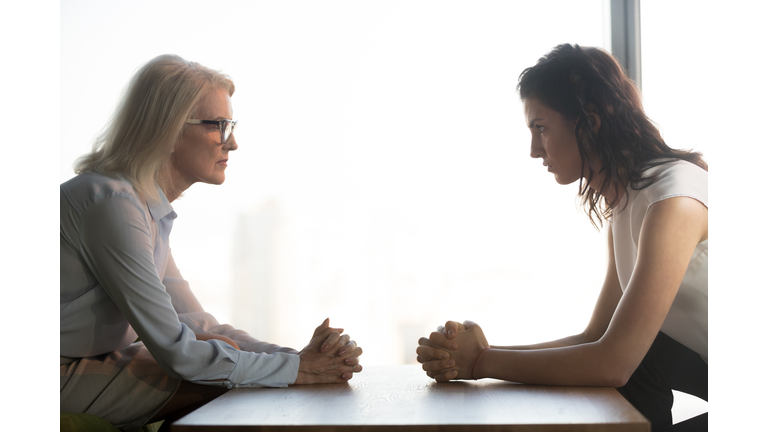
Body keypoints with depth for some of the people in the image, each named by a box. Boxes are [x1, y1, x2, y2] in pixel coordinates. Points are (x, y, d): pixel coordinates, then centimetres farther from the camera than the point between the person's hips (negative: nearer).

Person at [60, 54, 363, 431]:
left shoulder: (149, 205, 8)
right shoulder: (112, 202, -23)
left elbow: (194, 323, 7)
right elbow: (175, 350, -23)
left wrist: (302, 358, -5)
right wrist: (298, 370, -16)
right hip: (66, 382, -9)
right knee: (237, 383, -15)